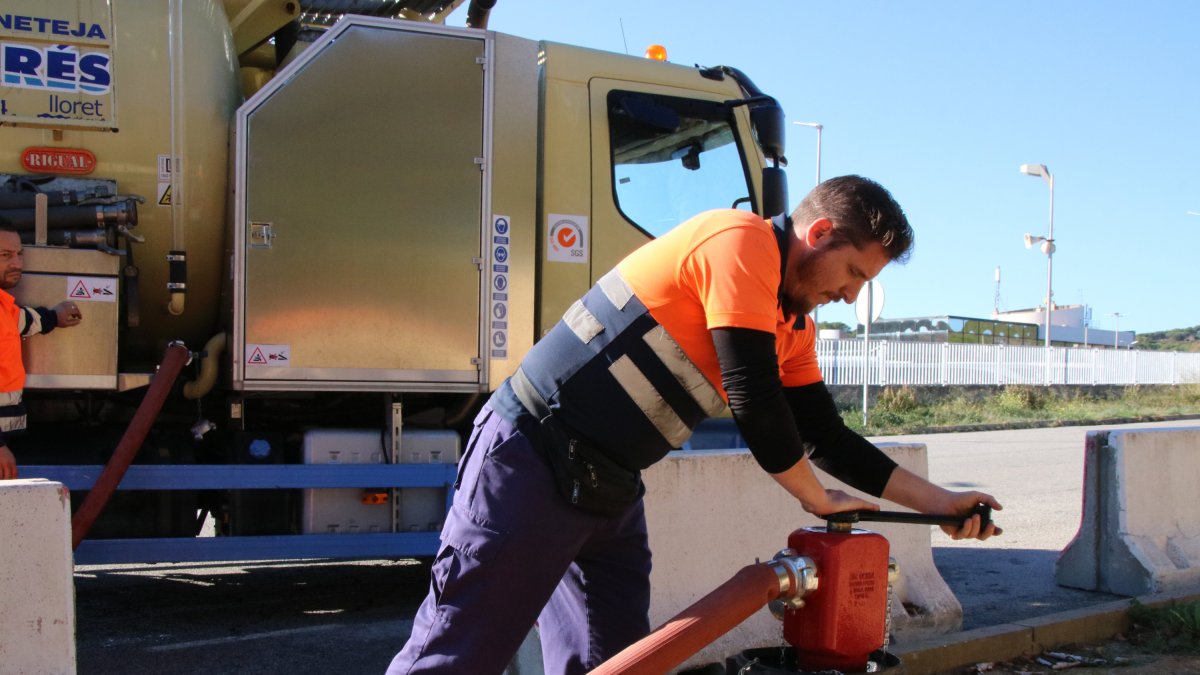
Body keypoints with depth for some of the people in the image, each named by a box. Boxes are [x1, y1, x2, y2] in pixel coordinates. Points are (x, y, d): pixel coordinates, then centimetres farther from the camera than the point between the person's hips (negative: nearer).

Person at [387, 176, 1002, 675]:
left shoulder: (793, 328, 13)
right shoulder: (741, 241, -16)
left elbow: (824, 436, 18)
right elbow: (754, 401, -19)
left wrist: (939, 501, 14)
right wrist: (818, 500, -3)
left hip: (609, 492, 10)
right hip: (529, 459, -9)